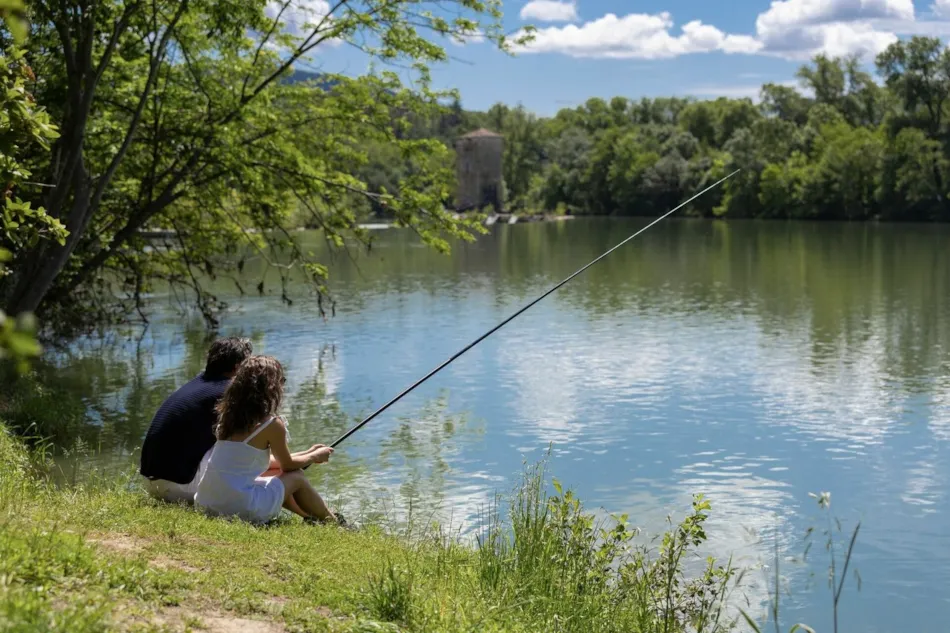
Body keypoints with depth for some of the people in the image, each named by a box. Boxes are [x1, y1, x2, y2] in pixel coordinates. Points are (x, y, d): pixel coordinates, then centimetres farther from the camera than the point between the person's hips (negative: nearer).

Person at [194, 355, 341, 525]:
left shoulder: (229, 415, 10)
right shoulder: (272, 424, -11)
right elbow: (288, 465, 7)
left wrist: (307, 453, 32)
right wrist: (315, 456, 26)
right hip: (242, 510, -7)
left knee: (276, 475, 30)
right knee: (296, 477, 15)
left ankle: (312, 517, 43)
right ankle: (334, 524, 32)